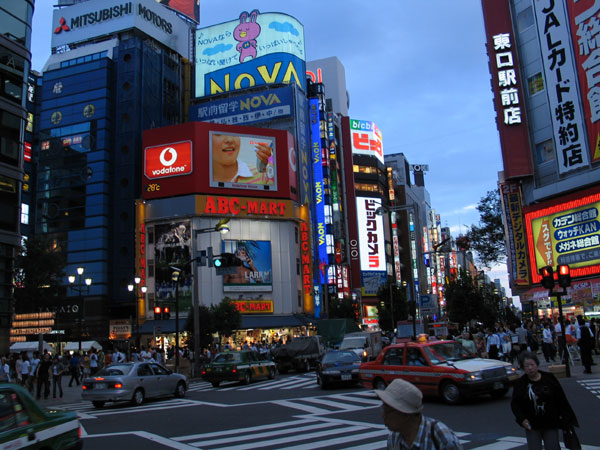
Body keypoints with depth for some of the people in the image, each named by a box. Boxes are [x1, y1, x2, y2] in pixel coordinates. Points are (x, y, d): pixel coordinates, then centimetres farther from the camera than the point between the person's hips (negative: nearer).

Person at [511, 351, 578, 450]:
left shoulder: (549, 378, -2)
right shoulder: (519, 384, -3)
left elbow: (561, 400, 4)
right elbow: (515, 404, 1)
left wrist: (566, 418, 3)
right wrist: (522, 419, -12)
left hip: (551, 424, 0)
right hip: (531, 427, 0)